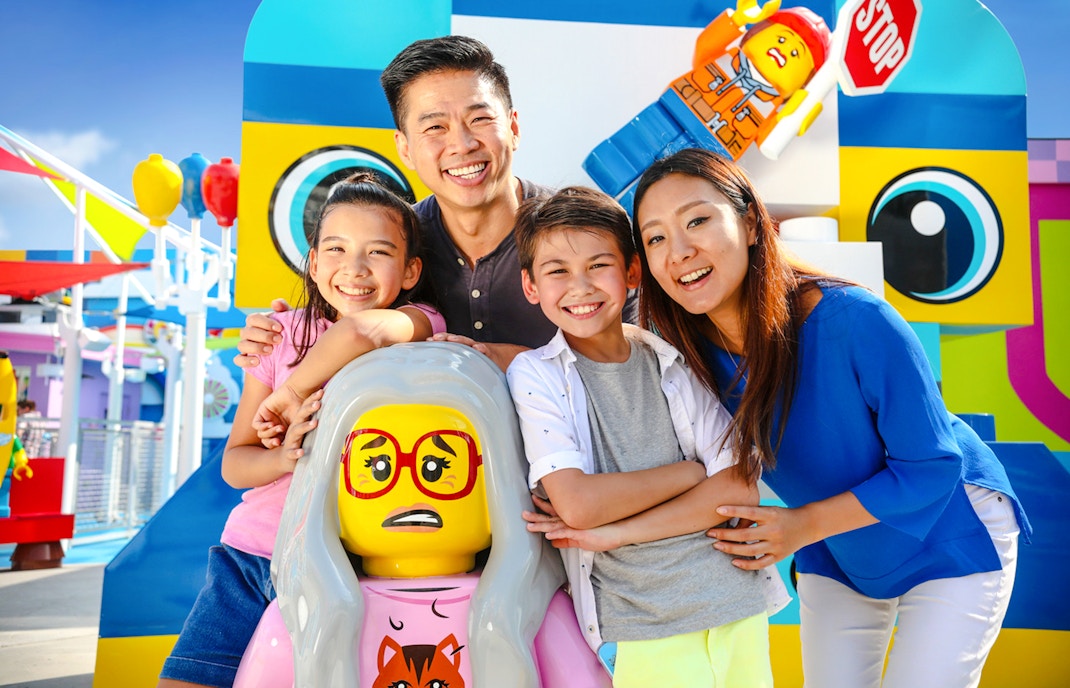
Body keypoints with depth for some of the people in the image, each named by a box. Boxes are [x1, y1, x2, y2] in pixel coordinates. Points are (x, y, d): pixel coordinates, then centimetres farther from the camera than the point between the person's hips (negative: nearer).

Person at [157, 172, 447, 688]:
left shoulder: (420, 323, -6)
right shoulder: (285, 334, 3)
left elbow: (358, 333, -31)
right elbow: (234, 463, 4)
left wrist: (288, 396, -17)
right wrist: (286, 457, -17)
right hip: (250, 554, 3)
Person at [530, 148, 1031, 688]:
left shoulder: (855, 322, -34)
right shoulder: (692, 354, -20)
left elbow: (931, 466, -23)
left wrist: (803, 526, -27)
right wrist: (611, 525, -25)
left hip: (949, 535, -3)